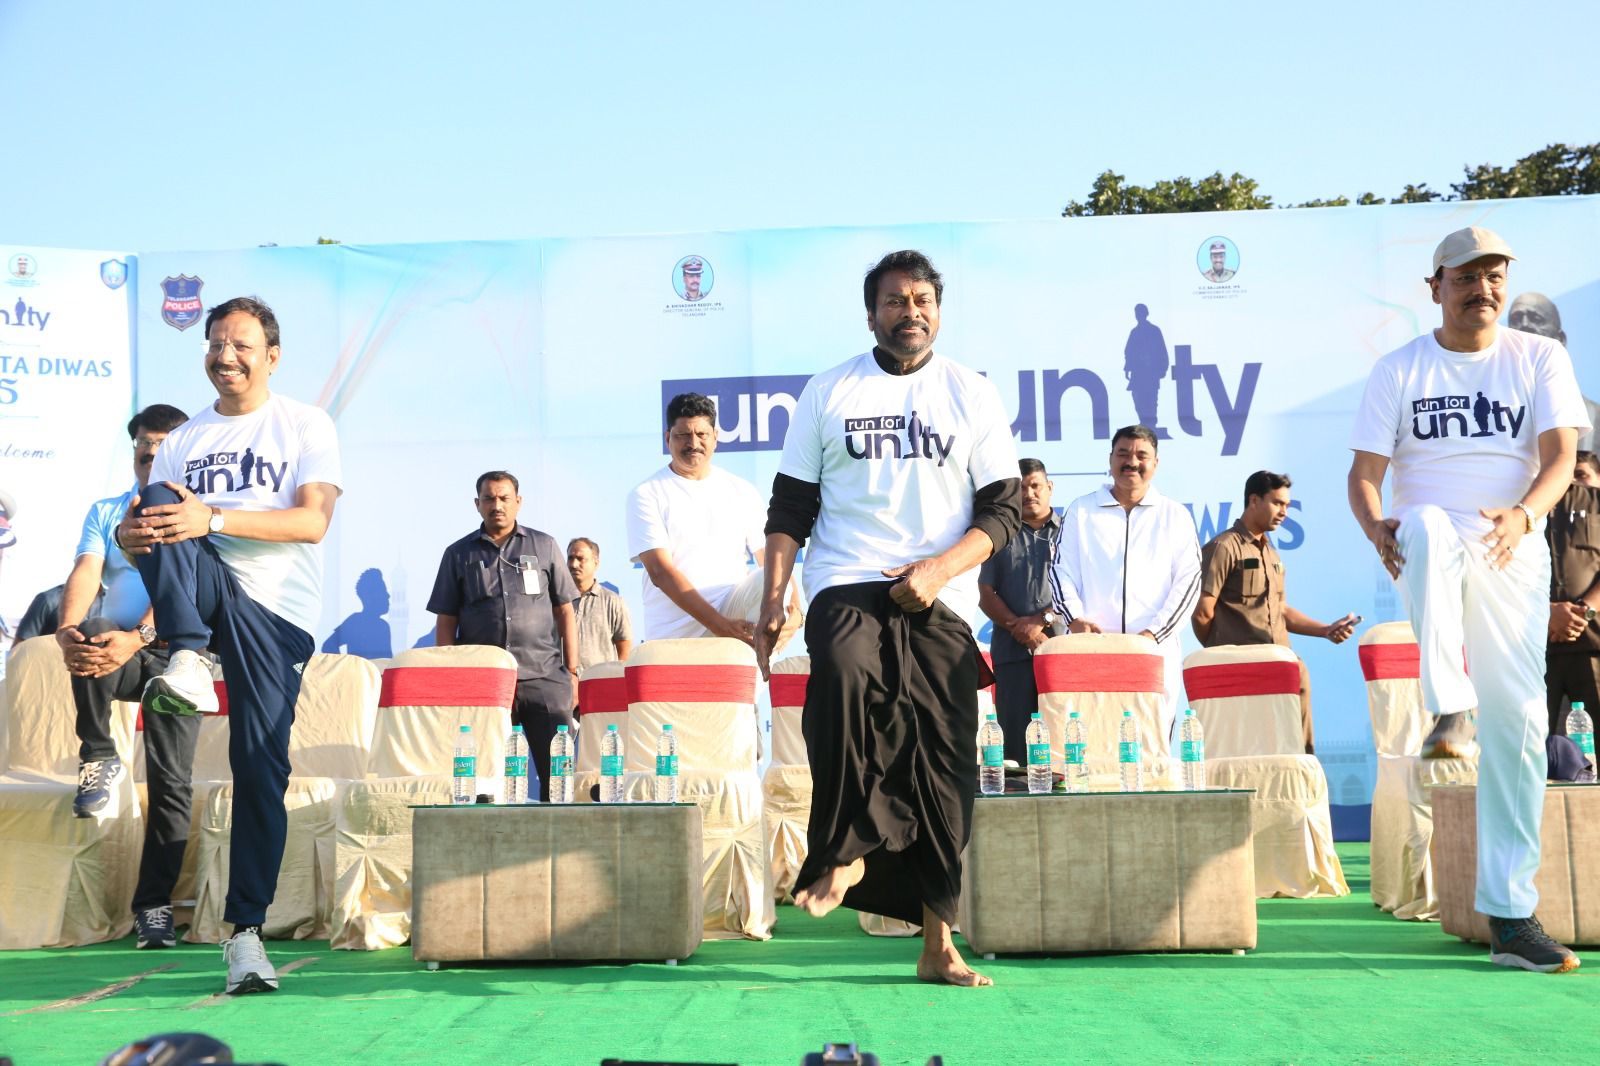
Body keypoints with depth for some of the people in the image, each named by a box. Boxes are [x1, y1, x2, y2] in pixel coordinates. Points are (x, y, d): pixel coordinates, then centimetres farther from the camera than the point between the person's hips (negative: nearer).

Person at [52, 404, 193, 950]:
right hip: (113, 654, 2)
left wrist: (136, 638, -30)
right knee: (89, 634, -35)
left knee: (171, 780, -9)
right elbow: (85, 572, -3)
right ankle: (98, 759, -15)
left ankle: (154, 904, 1)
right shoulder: (105, 511, 14)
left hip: (170, 654, -2)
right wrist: (67, 630, -25)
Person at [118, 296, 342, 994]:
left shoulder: (306, 425, 6)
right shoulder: (183, 440, 19)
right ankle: (187, 663, -36)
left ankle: (245, 929, -2)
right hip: (203, 590, 3)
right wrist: (133, 533, -15)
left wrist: (212, 518, -22)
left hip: (276, 609, -3)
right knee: (158, 507, -25)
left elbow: (313, 521, -9)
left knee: (261, 767, -10)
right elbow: (137, 524, 11)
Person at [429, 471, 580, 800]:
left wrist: (572, 671, 6)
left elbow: (565, 612, 13)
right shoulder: (459, 554, 13)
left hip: (544, 676, 0)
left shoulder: (544, 546, 13)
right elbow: (446, 622, 12)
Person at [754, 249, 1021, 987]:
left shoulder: (973, 396, 10)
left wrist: (938, 568, -11)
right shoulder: (828, 392, 10)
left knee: (942, 763, 0)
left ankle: (937, 944, 9)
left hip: (940, 602, 1)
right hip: (845, 587, -1)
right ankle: (846, 852, -17)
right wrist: (773, 598, -1)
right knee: (844, 678, -34)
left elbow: (1002, 508, 5)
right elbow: (791, 504, 10)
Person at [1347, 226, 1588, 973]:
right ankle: (1450, 712, -42)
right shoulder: (1399, 369, 8)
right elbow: (1365, 470, 1)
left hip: (1514, 556, 1)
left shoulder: (1540, 359, 9)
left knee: (1518, 723, -5)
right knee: (1429, 525, -38)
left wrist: (1523, 515, -25)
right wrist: (1375, 527, -21)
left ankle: (1509, 915, 1)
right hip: (1428, 552, -1)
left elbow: (1560, 454, -4)